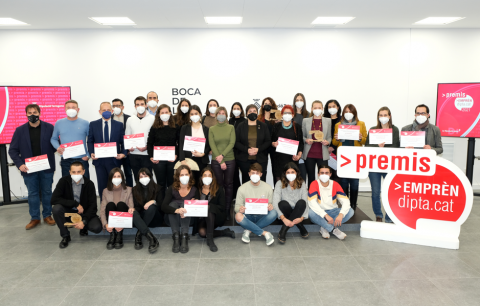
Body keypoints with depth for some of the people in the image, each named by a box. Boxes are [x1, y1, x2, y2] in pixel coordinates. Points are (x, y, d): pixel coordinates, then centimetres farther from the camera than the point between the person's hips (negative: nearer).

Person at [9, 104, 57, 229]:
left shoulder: (49, 128, -2)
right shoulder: (20, 130, 1)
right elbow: (12, 150, 2)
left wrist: (56, 148, -17)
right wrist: (19, 164, -10)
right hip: (29, 168, 1)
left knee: (47, 192, 11)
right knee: (32, 193, 10)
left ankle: (47, 215, 24)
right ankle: (34, 218, 22)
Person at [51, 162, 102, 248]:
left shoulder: (89, 184, -13)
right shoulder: (64, 181, -13)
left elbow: (93, 206, -13)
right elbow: (54, 199, -22)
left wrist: (84, 221, -25)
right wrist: (75, 204, -25)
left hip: (84, 212, -1)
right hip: (69, 211, 1)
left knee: (97, 227, -26)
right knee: (56, 209, -31)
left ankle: (84, 228, 13)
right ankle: (65, 236, -8)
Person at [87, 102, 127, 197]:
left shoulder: (119, 125, 6)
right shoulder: (93, 124, 7)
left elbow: (123, 141, 5)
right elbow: (90, 141, 8)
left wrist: (123, 153, -11)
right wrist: (91, 153, -8)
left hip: (114, 160, 0)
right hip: (99, 160, 1)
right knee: (102, 185, 6)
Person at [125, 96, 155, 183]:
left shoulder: (152, 119, 0)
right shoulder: (130, 120, 12)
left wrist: (147, 147, -17)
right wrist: (128, 147, -3)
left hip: (146, 154, -4)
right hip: (133, 154, 4)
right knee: (137, 179, 10)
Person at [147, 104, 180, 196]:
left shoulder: (175, 127, 6)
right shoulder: (154, 128, 5)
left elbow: (179, 143, 4)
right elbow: (149, 143, 5)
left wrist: (176, 155, -10)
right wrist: (151, 157, -7)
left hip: (172, 160, 0)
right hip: (158, 160, 0)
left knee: (172, 183, 6)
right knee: (161, 183, 7)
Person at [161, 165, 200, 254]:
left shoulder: (194, 190, -7)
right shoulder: (172, 189, -10)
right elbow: (163, 206, -24)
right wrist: (177, 210, -43)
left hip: (188, 219, 0)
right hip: (173, 219, 0)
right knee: (173, 203, -28)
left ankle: (184, 237, -37)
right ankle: (176, 236, -34)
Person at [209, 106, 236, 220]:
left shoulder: (231, 128, 5)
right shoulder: (212, 129, 4)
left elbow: (232, 143, -3)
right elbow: (212, 145, -3)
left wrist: (222, 155, -16)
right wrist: (221, 161, -10)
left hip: (230, 160, 0)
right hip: (216, 161, 0)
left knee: (228, 184, 4)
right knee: (219, 185, 3)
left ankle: (227, 210, 12)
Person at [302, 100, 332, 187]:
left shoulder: (328, 121, 9)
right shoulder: (305, 121, 8)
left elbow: (329, 136, 9)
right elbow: (302, 136, 10)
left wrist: (327, 142, -12)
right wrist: (306, 140, -10)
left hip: (322, 154, 0)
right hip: (309, 154, 0)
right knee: (311, 177, 6)